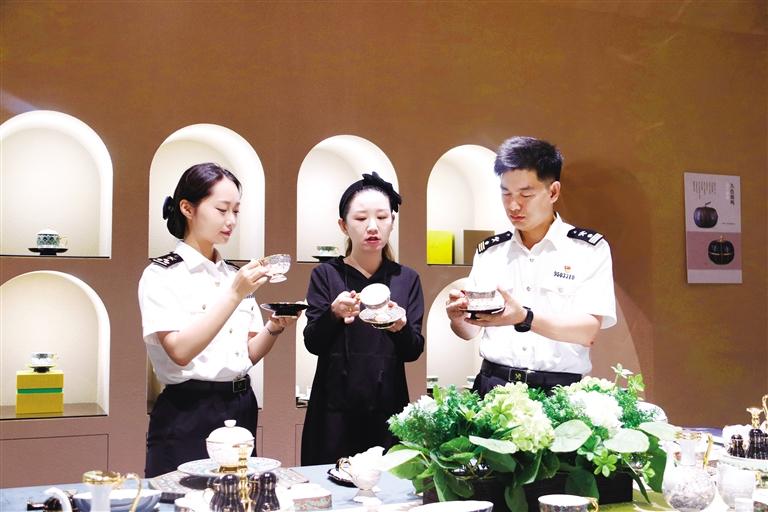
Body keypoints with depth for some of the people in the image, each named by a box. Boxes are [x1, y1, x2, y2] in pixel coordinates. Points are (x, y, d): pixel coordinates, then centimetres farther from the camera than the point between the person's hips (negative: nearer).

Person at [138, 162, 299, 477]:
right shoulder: (161, 275, -7)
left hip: (240, 409, 6)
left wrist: (273, 328, -9)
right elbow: (180, 351, -20)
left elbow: (248, 354, 10)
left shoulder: (235, 275, 10)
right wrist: (234, 295, -23)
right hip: (189, 415, -5)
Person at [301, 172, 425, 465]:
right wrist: (334, 314, -23)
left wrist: (401, 327, -19)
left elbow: (413, 352, 2)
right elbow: (312, 343, -4)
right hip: (334, 409, -1)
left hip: (388, 408, 1)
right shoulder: (326, 275, 1)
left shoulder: (406, 279, 5)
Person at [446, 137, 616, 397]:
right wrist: (458, 317, -9)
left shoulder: (590, 250, 1)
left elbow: (588, 331, -9)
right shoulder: (489, 251, 11)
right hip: (493, 386, 2)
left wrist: (524, 319, -24)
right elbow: (470, 331, 13)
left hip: (559, 391, -2)